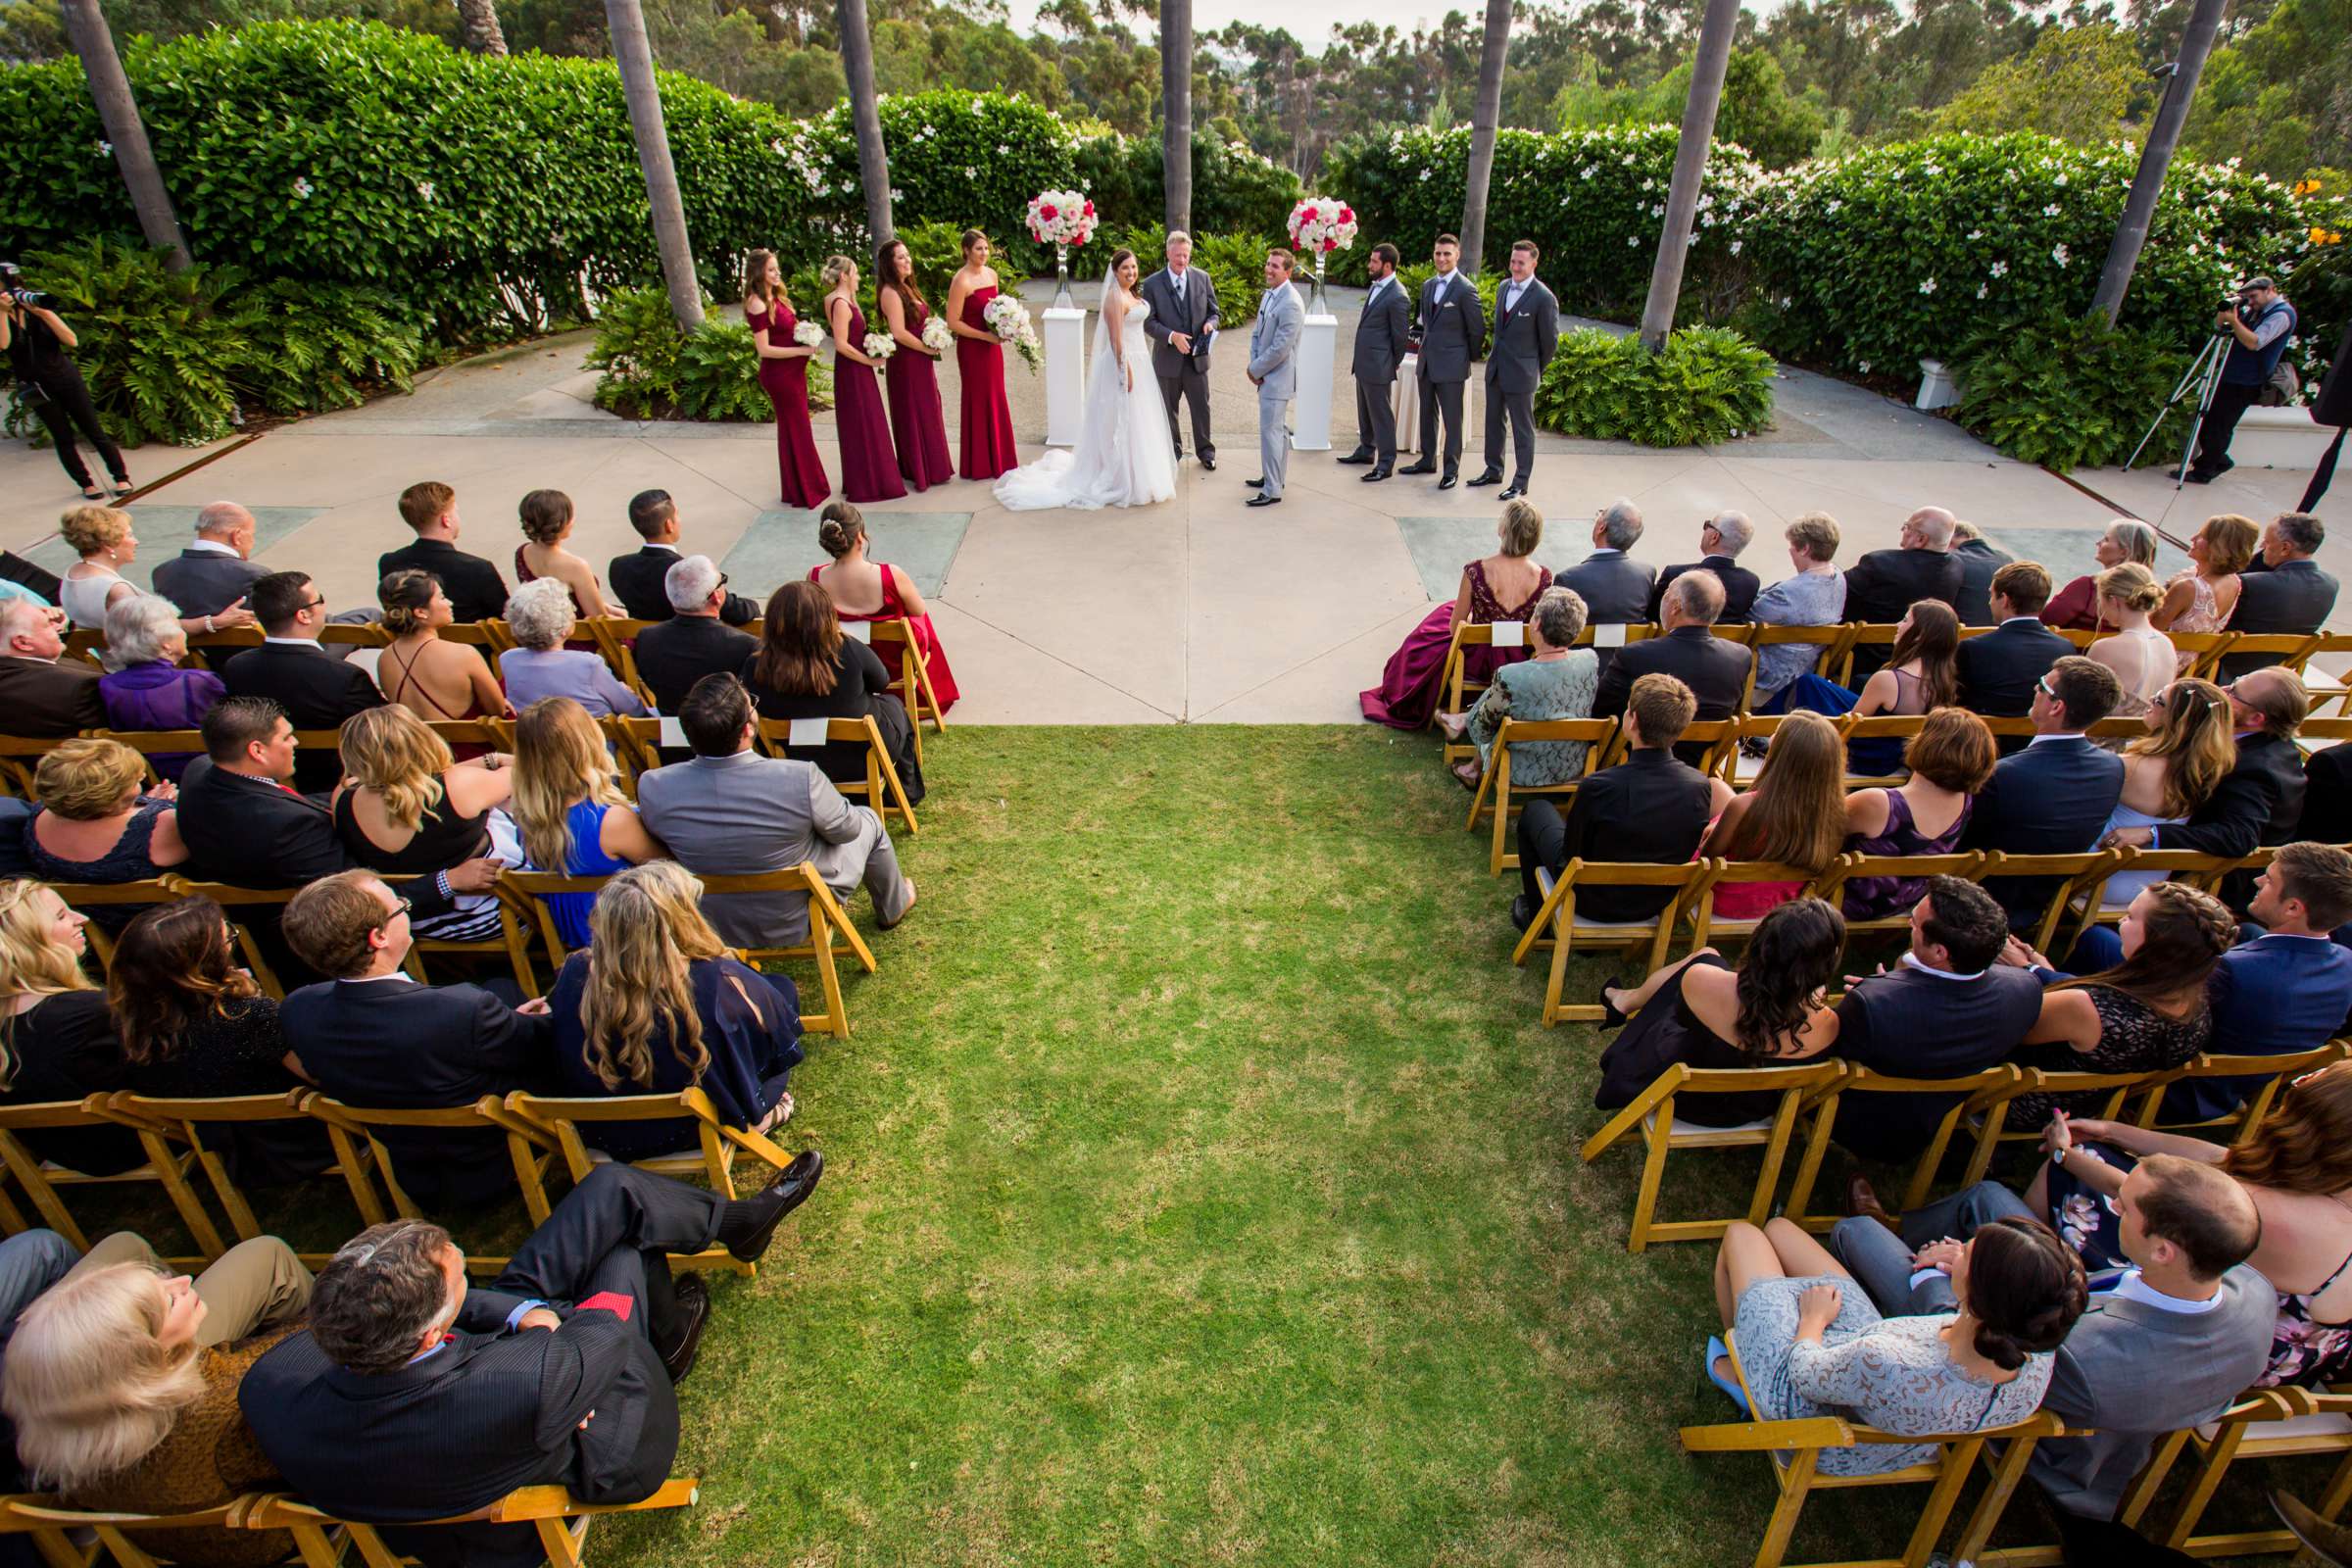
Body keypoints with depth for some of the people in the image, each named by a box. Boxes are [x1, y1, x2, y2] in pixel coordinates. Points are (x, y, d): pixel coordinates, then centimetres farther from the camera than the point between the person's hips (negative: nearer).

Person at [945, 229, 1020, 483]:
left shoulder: (991, 274, 7)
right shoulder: (962, 281, -16)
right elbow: (953, 322, -18)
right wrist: (985, 335, -19)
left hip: (992, 346, 7)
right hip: (972, 348, -7)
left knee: (996, 398, 13)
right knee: (978, 401, 2)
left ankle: (998, 459, 25)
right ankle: (980, 465, 13)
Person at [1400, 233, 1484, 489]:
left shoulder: (1466, 289, -13)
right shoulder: (1428, 285, 9)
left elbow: (1477, 329, -7)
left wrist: (1470, 357, 2)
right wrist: (1425, 345, 16)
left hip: (1451, 364, -7)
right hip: (1427, 361, 7)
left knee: (1452, 419, 1)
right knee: (1427, 414, 16)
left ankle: (1452, 469, 9)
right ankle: (1427, 461, 29)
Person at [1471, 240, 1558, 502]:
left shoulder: (1544, 298, -15)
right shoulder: (1503, 287, 5)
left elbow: (1550, 341, -7)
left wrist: (1535, 370, 2)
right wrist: (1496, 352, 17)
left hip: (1521, 374, -7)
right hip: (1496, 369, 7)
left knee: (1523, 429, 3)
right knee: (1493, 422, 17)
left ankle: (1521, 482, 11)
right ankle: (1493, 471, 31)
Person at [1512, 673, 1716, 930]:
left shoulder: (1598, 787, -34)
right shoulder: (1702, 786, -20)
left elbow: (1572, 854, -18)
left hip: (1594, 903, -4)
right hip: (1656, 903, 4)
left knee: (1536, 809, 19)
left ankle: (1535, 915, 32)